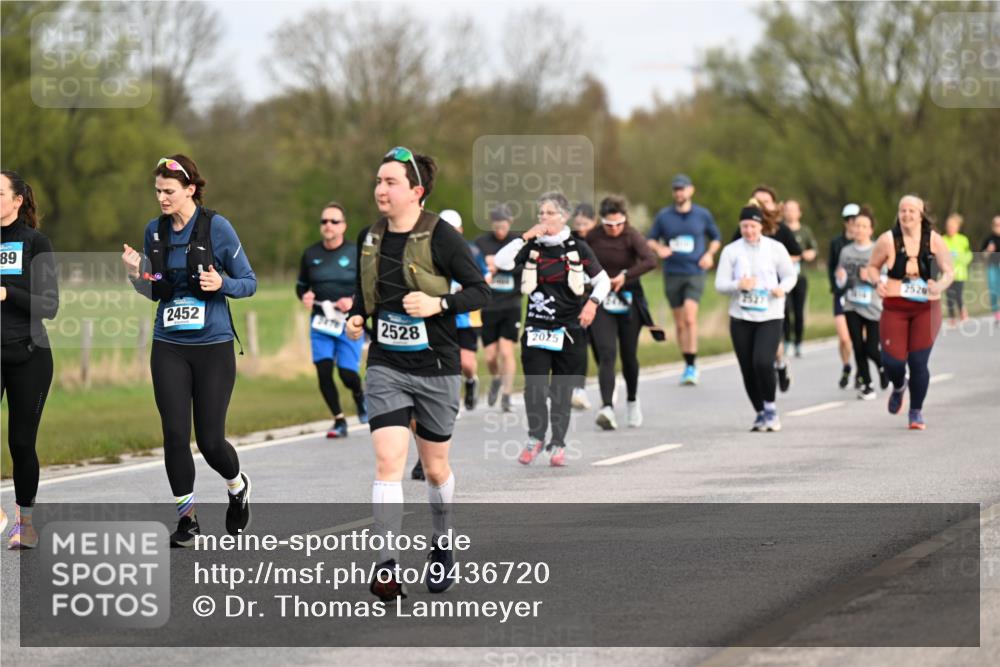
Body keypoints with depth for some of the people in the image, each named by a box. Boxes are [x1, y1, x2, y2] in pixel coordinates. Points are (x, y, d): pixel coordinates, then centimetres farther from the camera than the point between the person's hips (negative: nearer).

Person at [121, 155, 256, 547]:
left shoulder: (217, 227, -8)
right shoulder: (155, 231, 5)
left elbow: (249, 283, -2)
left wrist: (222, 284, -22)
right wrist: (135, 274, -5)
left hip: (213, 346, -3)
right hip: (169, 348, 3)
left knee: (210, 440, -2)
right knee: (175, 433, -5)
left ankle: (238, 488, 30)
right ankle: (187, 517, 9)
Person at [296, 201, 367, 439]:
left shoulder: (355, 254, -3)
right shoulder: (311, 254, 5)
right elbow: (301, 284, 16)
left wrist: (354, 301, -16)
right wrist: (304, 296, -6)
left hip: (349, 322, -3)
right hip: (320, 321, 3)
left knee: (348, 373, -9)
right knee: (323, 371, -8)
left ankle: (359, 395, 28)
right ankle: (339, 420, 7)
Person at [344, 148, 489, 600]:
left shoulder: (440, 236, -12)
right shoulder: (369, 238, 3)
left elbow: (480, 291, -10)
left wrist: (438, 304, -25)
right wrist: (356, 316, -1)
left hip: (436, 367, -3)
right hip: (385, 365, 3)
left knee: (434, 468, 12)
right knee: (388, 461, -13)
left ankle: (442, 544, 38)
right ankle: (387, 565, -16)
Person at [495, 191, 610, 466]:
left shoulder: (577, 248, 1)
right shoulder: (532, 248, 5)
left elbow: (603, 280, 9)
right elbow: (501, 262, -9)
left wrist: (592, 303, -9)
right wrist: (525, 237, -11)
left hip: (569, 330, -1)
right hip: (536, 329, 1)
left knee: (561, 390, 3)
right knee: (534, 386, -11)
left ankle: (557, 444, 12)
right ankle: (535, 438, 3)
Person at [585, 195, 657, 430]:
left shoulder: (632, 236, -11)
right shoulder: (592, 237, -3)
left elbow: (650, 260, -27)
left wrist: (626, 275, -30)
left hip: (628, 301, -1)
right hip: (601, 302, 1)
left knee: (629, 355, 9)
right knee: (606, 354, -15)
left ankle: (632, 401, 34)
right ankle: (607, 407, -26)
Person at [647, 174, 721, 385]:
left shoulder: (703, 215, 5)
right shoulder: (663, 216, 5)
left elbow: (716, 238, 18)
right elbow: (650, 240, 12)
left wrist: (710, 254, 0)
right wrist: (658, 248, -10)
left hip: (695, 273, -2)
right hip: (672, 275, 2)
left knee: (690, 317, -20)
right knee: (680, 323, 6)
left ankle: (692, 365, -17)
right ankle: (688, 366, 18)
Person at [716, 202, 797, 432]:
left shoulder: (775, 248, 1)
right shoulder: (731, 251, 2)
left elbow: (790, 276, 9)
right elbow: (720, 284, 0)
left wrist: (782, 288, -13)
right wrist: (738, 285, -20)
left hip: (770, 317, -2)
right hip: (740, 318, 2)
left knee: (763, 362, -20)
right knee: (748, 369, 3)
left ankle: (770, 407, 0)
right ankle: (760, 413, 21)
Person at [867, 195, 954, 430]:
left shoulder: (934, 240, -2)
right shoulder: (888, 240, -3)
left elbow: (949, 272, -2)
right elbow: (872, 267, 9)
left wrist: (940, 286, -23)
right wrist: (877, 283, -12)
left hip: (926, 308, 0)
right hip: (895, 308, 0)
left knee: (918, 362, -5)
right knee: (892, 361, -8)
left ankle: (916, 412, 15)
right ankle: (899, 386, 31)